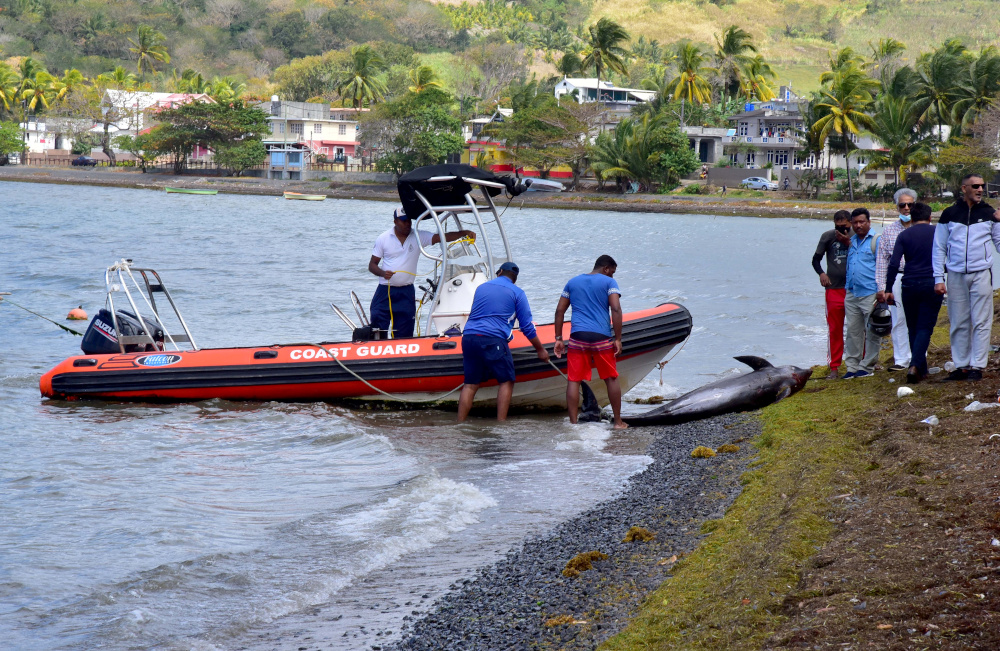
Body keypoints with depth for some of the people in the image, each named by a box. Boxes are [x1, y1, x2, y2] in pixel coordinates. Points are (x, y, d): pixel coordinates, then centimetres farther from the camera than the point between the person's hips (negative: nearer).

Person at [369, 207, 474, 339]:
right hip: (385, 291, -1)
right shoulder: (383, 239, 1)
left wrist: (464, 233, -22)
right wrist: (383, 273, -18)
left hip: (406, 293, 1)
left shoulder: (418, 237, 2)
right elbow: (372, 264, 4)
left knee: (404, 335, 1)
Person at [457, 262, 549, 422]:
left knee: (470, 384, 10)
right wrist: (540, 350, 17)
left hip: (468, 337, 5)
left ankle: (460, 424, 5)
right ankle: (501, 422, -4)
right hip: (493, 339, -5)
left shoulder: (481, 287, 22)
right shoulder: (517, 293, 7)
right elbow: (527, 327, 6)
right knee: (506, 381, 6)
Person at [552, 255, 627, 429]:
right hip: (601, 337, -2)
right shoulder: (609, 282, 4)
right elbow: (616, 310, -8)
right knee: (611, 379, 11)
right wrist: (617, 339, -5)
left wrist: (558, 339, 15)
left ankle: (573, 423, -1)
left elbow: (559, 311, 13)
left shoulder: (573, 282, 17)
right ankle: (618, 422, 16)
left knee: (573, 380, 3)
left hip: (578, 336, 2)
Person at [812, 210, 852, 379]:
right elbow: (816, 259, 7)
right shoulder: (828, 237, 2)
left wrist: (848, 243, -17)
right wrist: (821, 273, -12)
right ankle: (834, 367, 5)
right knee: (835, 330, 0)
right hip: (834, 289, 0)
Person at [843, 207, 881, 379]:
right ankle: (852, 366, 13)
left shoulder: (876, 241, -3)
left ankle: (867, 366, 7)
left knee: (871, 332, 0)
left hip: (870, 294, -6)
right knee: (853, 331, 8)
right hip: (851, 294, 6)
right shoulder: (851, 241, 16)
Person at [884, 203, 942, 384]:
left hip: (909, 286, 1)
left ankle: (921, 370, 14)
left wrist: (888, 290, 0)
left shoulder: (904, 235, 3)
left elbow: (893, 264, -4)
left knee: (913, 329, 12)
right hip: (932, 285, -1)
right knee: (925, 328, -3)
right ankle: (915, 366, -22)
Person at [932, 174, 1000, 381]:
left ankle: (977, 366, 0)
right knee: (959, 324, 4)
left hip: (981, 274, -1)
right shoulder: (949, 214, 5)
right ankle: (961, 366, 10)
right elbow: (939, 247, 7)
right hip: (956, 276, 1)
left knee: (981, 323, -3)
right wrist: (938, 278, 0)